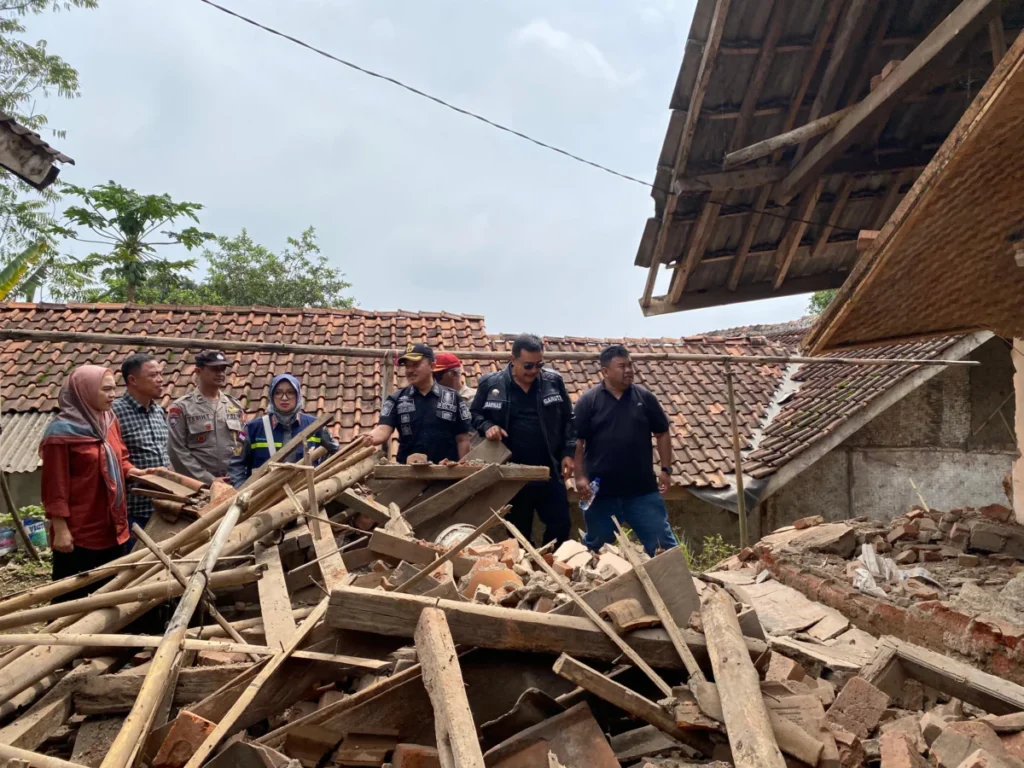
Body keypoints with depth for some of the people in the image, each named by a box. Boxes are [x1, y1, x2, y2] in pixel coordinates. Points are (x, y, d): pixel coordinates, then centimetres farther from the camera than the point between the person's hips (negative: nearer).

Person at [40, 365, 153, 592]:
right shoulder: (62, 432, -16)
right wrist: (60, 529, -16)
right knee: (73, 598, 4)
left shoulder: (109, 421, 6)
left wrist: (133, 471, -1)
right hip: (78, 533, -7)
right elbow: (55, 486, -15)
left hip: (112, 527, 8)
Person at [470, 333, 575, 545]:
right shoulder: (490, 384, -4)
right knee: (519, 532, 11)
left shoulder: (553, 381, 0)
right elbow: (474, 414, 9)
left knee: (560, 525, 6)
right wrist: (487, 426, -11)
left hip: (549, 472, 1)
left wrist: (568, 452, 0)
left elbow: (568, 419, 8)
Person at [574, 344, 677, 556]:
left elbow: (662, 434, 10)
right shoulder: (588, 401, -3)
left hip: (642, 489, 2)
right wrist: (580, 477, -12)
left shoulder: (645, 397, 4)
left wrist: (666, 469, 3)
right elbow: (577, 442, -5)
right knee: (597, 545, 12)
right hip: (602, 491, -1)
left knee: (662, 540, 6)